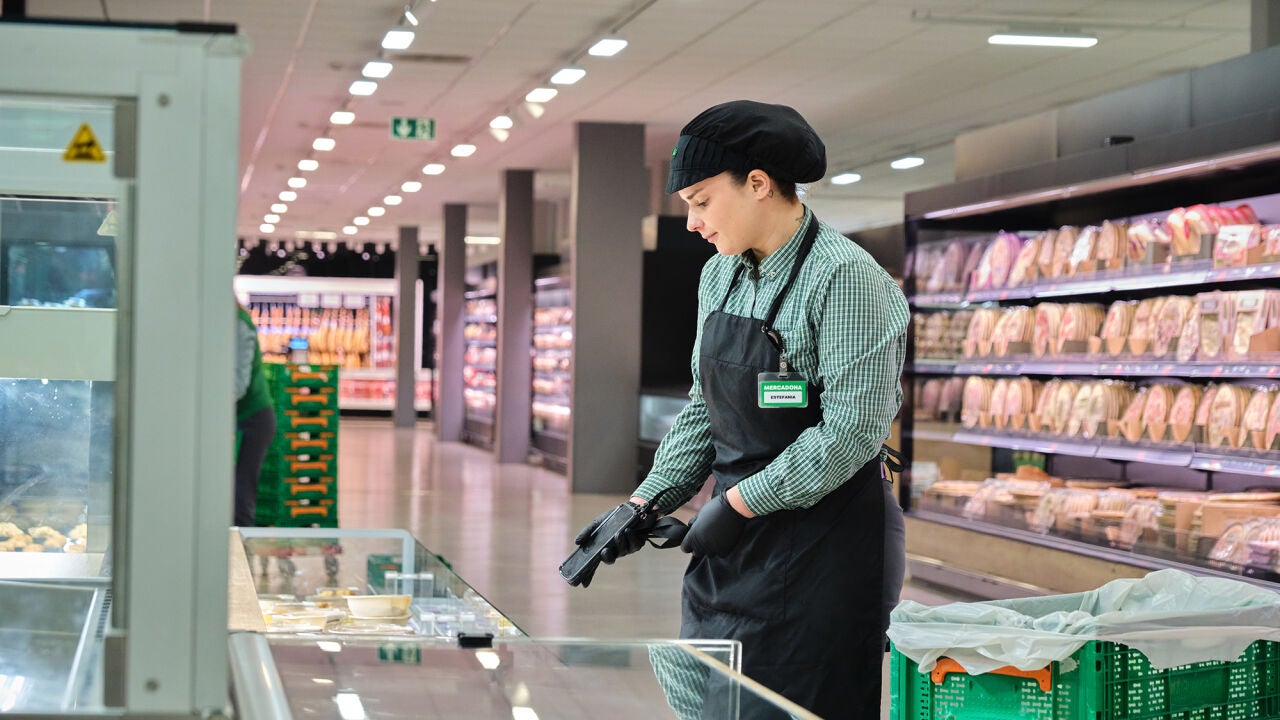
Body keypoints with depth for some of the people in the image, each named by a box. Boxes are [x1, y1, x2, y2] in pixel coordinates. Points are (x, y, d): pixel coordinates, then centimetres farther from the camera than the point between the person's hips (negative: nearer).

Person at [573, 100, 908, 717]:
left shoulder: (845, 278, -15)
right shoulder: (719, 276, 10)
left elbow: (852, 431, -20)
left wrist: (737, 505, -16)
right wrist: (646, 503, 6)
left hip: (822, 550, -7)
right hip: (733, 541, 8)